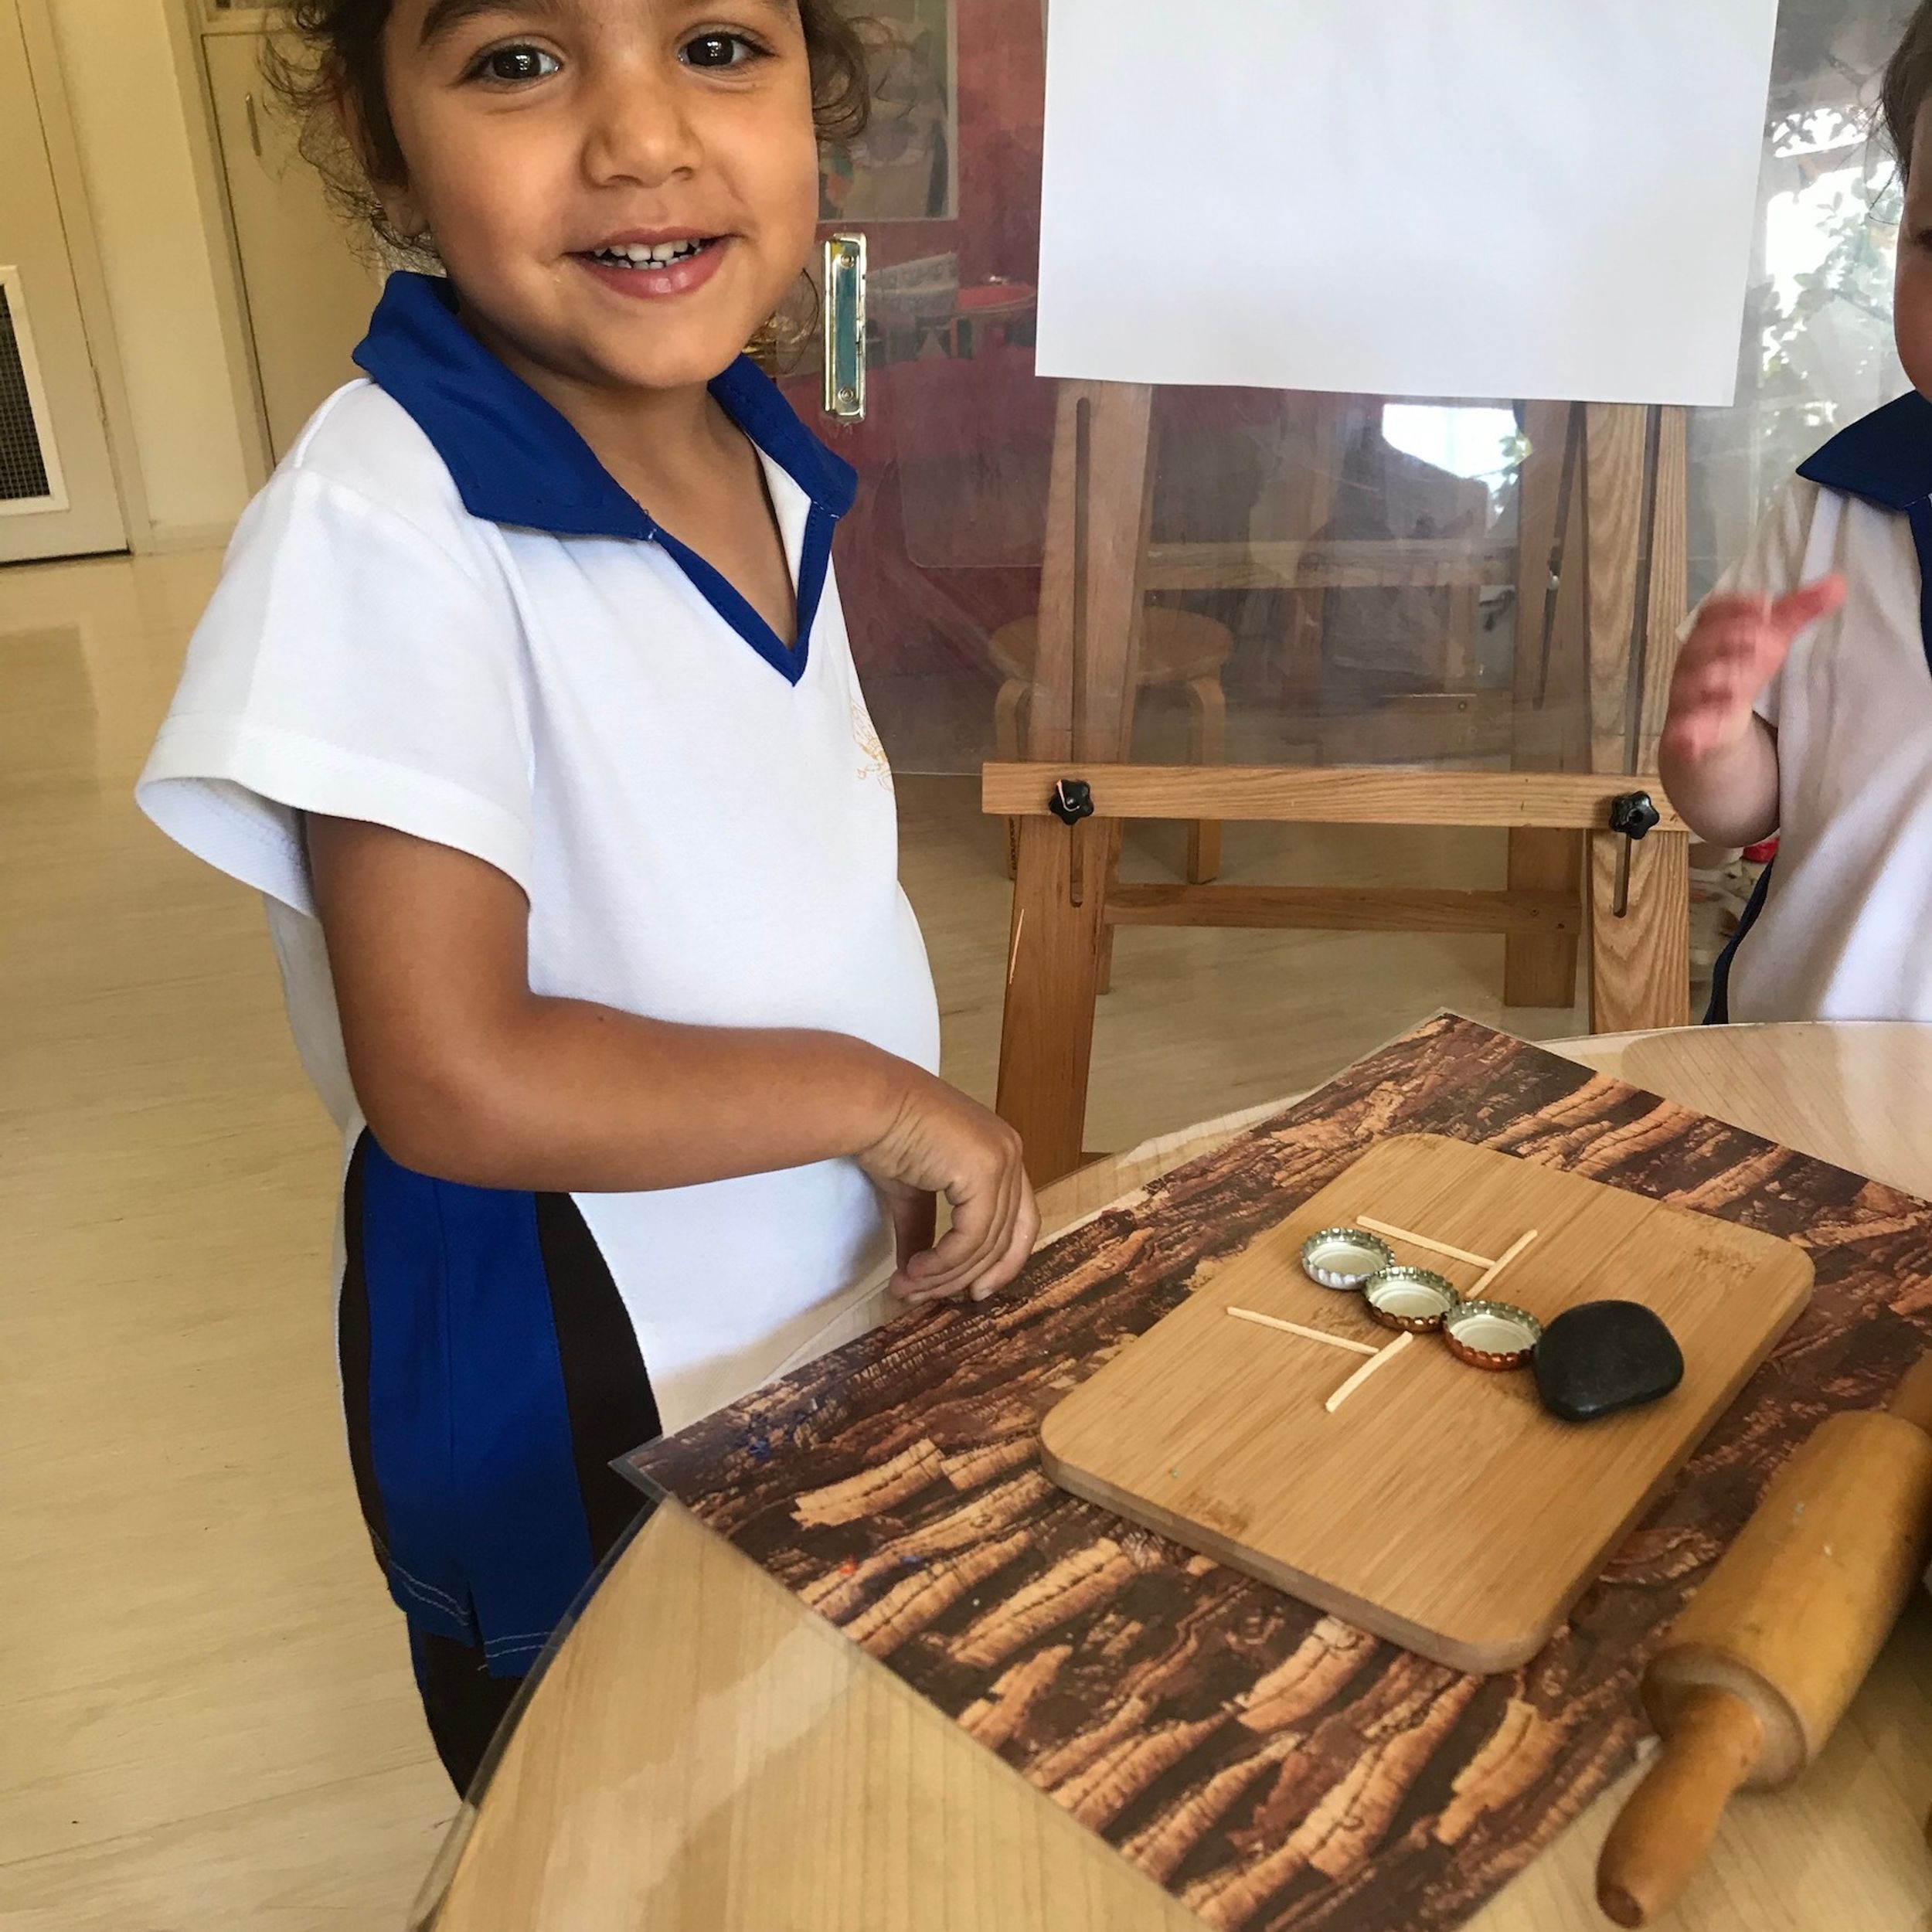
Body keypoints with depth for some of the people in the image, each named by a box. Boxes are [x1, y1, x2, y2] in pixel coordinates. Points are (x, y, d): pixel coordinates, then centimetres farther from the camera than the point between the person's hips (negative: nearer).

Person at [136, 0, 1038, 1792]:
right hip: (574, 1398, -6)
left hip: (836, 1313, 7)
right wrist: (877, 1099, -21)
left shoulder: (772, 476, -3)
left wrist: (938, 1169, -3)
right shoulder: (384, 522, -26)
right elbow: (456, 1083, -27)